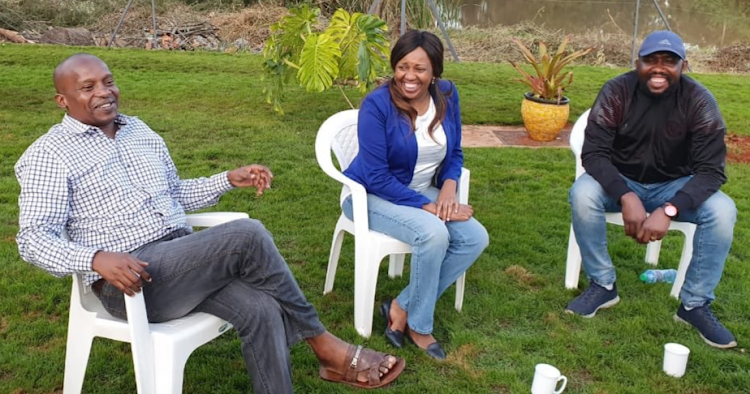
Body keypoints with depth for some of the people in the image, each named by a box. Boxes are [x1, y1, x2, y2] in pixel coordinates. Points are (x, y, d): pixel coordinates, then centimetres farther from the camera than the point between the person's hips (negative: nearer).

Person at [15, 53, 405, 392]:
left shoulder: (140, 131, 18)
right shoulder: (49, 154, -1)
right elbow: (33, 238, -10)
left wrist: (230, 179, 11)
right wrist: (97, 258, -29)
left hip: (183, 256, 6)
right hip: (130, 279, -6)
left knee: (260, 309, -23)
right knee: (247, 236, -26)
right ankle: (324, 345, -10)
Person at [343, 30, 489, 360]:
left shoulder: (447, 95, -4)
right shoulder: (377, 104, -21)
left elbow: (454, 154, 7)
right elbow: (377, 178, -22)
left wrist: (448, 189, -14)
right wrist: (428, 207, -25)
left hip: (423, 192, 6)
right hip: (373, 195, -6)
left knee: (475, 238, -16)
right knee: (433, 233, -32)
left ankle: (402, 307, -5)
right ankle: (419, 325, -8)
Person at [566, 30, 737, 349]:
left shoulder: (699, 101, -16)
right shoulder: (617, 92, -17)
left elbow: (711, 170, -20)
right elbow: (593, 152, -22)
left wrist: (669, 210, -37)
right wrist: (627, 196, -38)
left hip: (674, 187, 1)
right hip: (621, 181, 0)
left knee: (722, 211, -27)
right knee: (582, 194, -31)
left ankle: (695, 305, -8)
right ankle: (603, 286, -12)